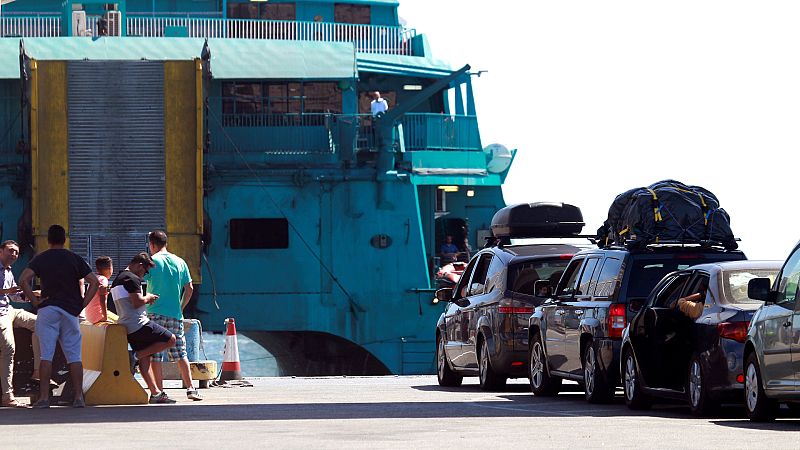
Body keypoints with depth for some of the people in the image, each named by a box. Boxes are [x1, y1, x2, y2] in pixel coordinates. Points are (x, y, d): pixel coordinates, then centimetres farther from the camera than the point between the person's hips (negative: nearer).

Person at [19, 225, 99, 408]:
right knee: (74, 356, 3)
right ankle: (78, 397, -1)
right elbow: (94, 281, -1)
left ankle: (44, 397, -9)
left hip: (47, 309, -1)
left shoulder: (40, 259, 3)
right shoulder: (74, 259, 6)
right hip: (70, 310, 1)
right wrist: (83, 303, 2)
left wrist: (35, 301, -4)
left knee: (46, 355, -3)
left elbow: (23, 280, -11)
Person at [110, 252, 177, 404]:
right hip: (138, 324, -10)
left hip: (126, 327, 10)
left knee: (144, 359, 10)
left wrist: (146, 300, 19)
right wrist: (148, 298, -2)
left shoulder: (117, 279, 20)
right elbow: (137, 302, -21)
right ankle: (136, 355, -7)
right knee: (170, 340, -2)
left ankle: (155, 392, 6)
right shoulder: (132, 278, -12)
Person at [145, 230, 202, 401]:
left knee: (156, 354, -1)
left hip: (155, 313, -4)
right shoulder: (180, 262, 9)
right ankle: (190, 388, 4)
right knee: (180, 353, 9)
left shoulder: (152, 261, -3)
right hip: (175, 315, 4)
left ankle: (159, 391, -3)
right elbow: (189, 289, 9)